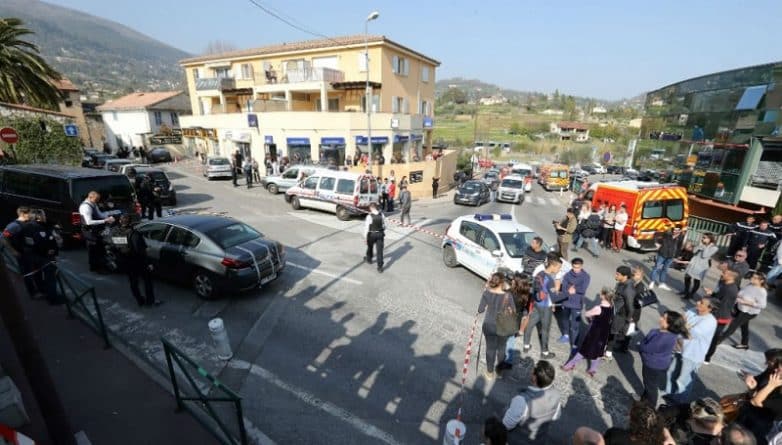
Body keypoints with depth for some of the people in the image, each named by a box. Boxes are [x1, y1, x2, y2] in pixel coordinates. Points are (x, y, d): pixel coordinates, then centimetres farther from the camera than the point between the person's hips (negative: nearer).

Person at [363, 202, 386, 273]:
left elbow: (366, 227, -14)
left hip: (372, 234, -2)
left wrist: (365, 237, -4)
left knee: (370, 247, 24)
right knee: (380, 250, 3)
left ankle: (369, 259, 49)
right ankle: (380, 267, 3)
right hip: (380, 234, 3)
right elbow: (384, 225, 5)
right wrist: (383, 233, 18)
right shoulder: (381, 215, -5)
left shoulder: (369, 216, -18)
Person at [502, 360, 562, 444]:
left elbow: (507, 423, -28)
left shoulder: (523, 400, -43)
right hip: (539, 439, 5)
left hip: (518, 439, -4)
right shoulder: (556, 395, -25)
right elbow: (555, 416, -3)